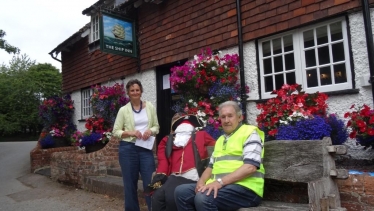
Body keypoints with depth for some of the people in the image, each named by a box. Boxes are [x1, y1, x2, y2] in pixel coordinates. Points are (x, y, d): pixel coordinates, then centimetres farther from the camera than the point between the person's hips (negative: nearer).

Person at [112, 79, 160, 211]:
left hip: (146, 149, 1)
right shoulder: (123, 110, 1)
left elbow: (156, 126, 10)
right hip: (128, 149, -1)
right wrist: (131, 132, -15)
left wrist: (150, 131, -12)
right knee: (130, 183, 10)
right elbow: (116, 131, 0)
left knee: (150, 181, 2)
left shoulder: (150, 107, 5)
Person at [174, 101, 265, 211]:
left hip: (245, 188, -7)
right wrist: (202, 181, -1)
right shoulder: (220, 139, 24)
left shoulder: (250, 133, -2)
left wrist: (220, 181, -22)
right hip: (219, 186, 8)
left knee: (203, 197, -31)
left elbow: (250, 167, -16)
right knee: (181, 191, -8)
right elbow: (211, 166, 21)